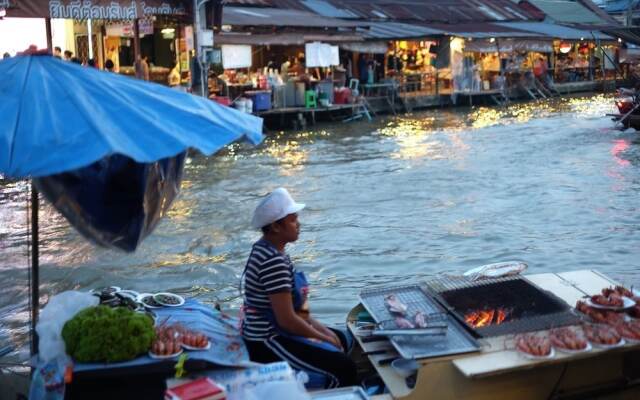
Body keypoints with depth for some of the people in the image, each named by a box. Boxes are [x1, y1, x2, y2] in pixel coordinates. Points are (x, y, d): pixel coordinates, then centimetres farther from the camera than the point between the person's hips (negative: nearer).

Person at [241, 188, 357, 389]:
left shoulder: (267, 249, 6)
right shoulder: (274, 261, -26)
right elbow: (287, 319, -26)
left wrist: (320, 327, 6)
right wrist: (325, 338, -11)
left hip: (270, 331, 11)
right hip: (267, 342, -11)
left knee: (341, 338, 22)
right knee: (345, 369, -16)